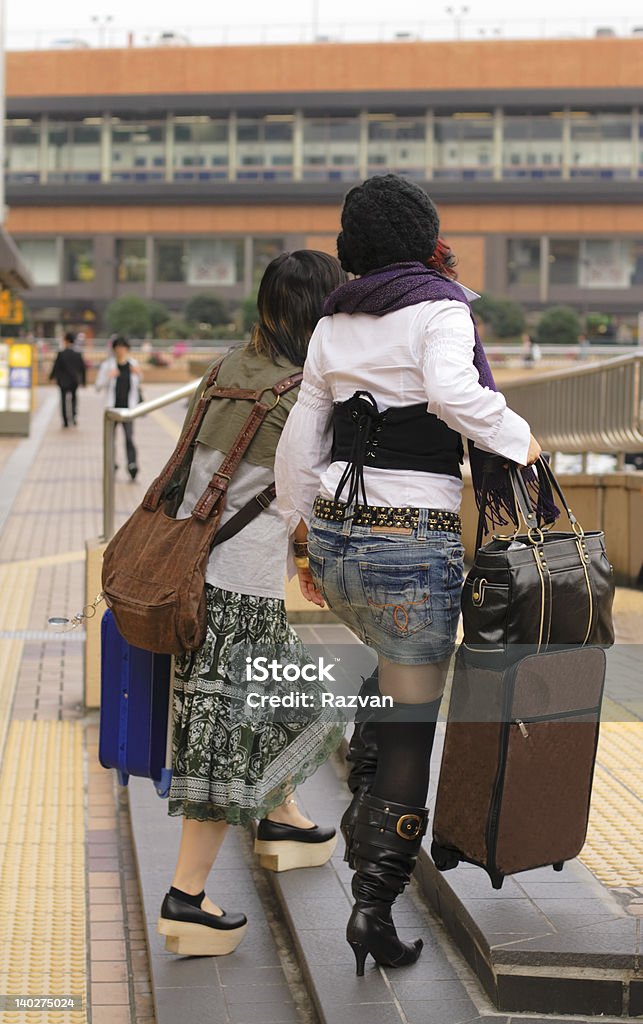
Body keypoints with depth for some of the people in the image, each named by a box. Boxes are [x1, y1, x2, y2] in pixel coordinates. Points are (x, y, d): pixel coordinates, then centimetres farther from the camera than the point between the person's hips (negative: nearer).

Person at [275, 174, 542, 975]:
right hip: (413, 542, -7)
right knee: (411, 723, 2)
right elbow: (452, 391, -25)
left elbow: (301, 438, 13)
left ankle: (366, 824, 30)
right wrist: (519, 441, -11)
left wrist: (301, 533, 21)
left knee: (399, 675, 30)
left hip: (335, 538, 7)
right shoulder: (440, 306, -6)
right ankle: (374, 903, 2)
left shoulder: (333, 323, 12)